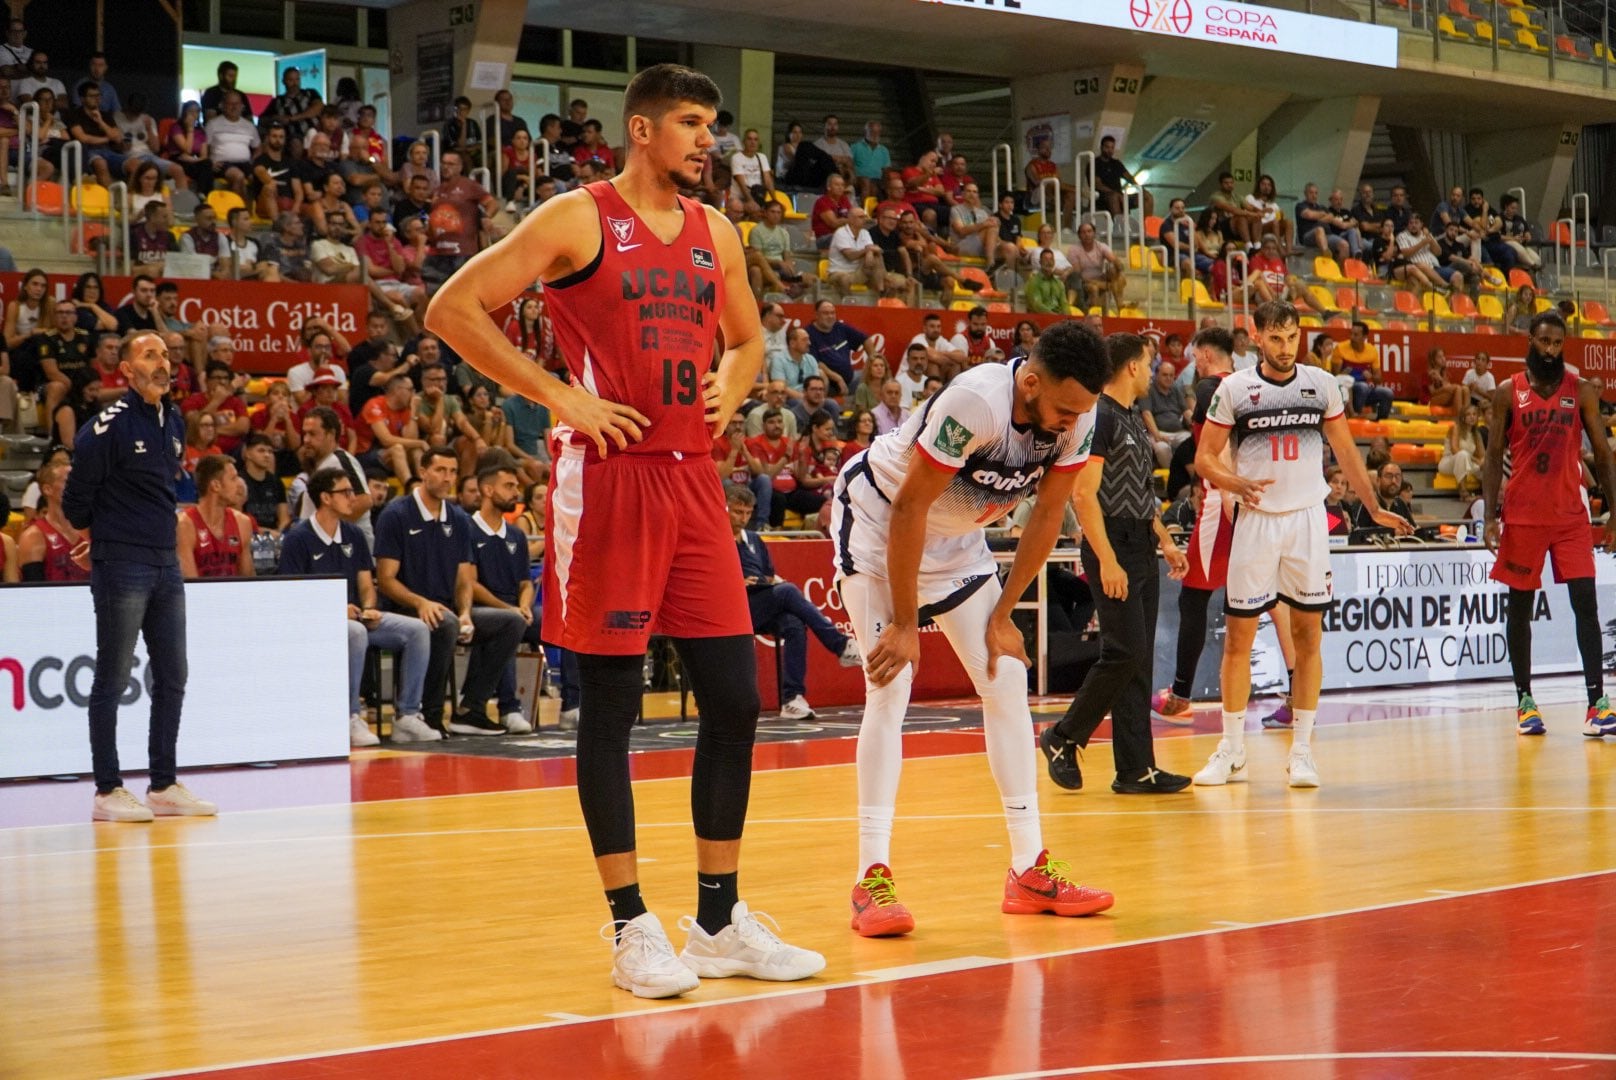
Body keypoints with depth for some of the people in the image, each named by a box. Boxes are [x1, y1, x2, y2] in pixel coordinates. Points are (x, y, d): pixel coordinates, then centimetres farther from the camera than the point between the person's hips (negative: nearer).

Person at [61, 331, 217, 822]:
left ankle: (164, 786, 16)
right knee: (113, 681, -1)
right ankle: (108, 791, 4)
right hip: (121, 567, -7)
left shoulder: (174, 422, 10)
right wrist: (100, 534, 10)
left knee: (172, 678, 9)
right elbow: (76, 498, -5)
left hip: (167, 565, 7)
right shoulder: (109, 426, -12)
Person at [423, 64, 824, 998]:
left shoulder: (715, 232, 14)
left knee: (736, 700, 5)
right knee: (612, 708, 0)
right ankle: (634, 929, 7)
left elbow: (749, 338, 30)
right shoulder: (577, 220, -5)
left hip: (694, 481, 6)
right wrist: (558, 395, -12)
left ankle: (721, 923, 15)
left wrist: (732, 388, 8)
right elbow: (454, 309, -8)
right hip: (610, 477, -6)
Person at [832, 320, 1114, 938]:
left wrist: (1002, 615, -2)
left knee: (1007, 684, 1)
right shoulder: (976, 402, -36)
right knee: (889, 691, -15)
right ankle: (873, 878, -12)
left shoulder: (1076, 415, -17)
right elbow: (909, 506, -28)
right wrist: (904, 624, -23)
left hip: (956, 539, 7)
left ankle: (1029, 869, 6)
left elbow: (1047, 515, -3)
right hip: (877, 520, -7)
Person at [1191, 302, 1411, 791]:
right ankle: (1232, 751, 10)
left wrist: (1374, 507, 12)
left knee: (1308, 635, 1)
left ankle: (1301, 750, 7)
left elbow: (1345, 449, 15)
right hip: (1256, 519, -1)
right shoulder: (1233, 389, -2)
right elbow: (1205, 457, 0)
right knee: (1238, 636, 0)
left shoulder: (1322, 384, 5)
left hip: (1308, 518, 1)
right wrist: (1238, 484, -19)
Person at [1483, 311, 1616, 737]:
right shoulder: (1508, 393, 2)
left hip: (1570, 514, 0)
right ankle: (1525, 701, 16)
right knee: (1519, 607, 6)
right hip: (1523, 515, 0)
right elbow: (1494, 457, 3)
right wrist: (1490, 517, -6)